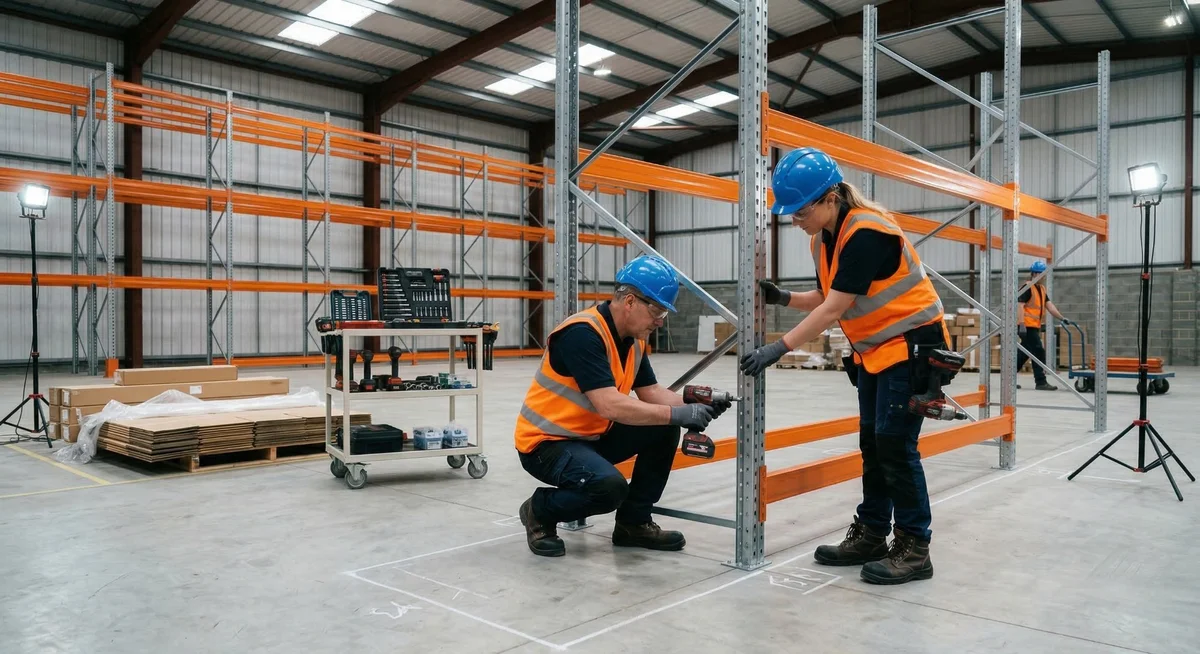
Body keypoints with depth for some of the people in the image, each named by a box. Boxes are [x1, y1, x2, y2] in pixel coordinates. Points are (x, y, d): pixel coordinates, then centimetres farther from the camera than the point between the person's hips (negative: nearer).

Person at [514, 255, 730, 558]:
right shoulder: (583, 333, -26)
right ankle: (539, 511, -2)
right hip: (545, 442, -9)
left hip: (592, 436, 9)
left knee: (664, 430, -4)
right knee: (610, 486, -32)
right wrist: (677, 414, -29)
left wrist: (693, 406, -12)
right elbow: (611, 406, -33)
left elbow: (651, 392, 6)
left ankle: (633, 523, 9)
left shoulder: (634, 339, 2)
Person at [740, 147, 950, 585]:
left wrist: (780, 348, -30)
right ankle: (871, 534, 22)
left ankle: (914, 548, 3)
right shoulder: (823, 239, 3)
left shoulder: (867, 232, -25)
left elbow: (836, 308, -28)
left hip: (912, 346, -9)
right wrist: (782, 298, -8)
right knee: (873, 445, 12)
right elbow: (827, 299, 9)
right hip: (873, 350, 9)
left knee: (896, 446, -9)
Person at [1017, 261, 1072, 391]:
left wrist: (1062, 318, 3)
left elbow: (1049, 306, 12)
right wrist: (1022, 325, -25)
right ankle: (1041, 382, -6)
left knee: (1023, 354, 11)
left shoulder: (1042, 289, 16)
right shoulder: (1027, 288, -11)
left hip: (1034, 326, 9)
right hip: (1027, 326, -9)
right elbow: (1020, 306, -18)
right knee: (1039, 352, -9)